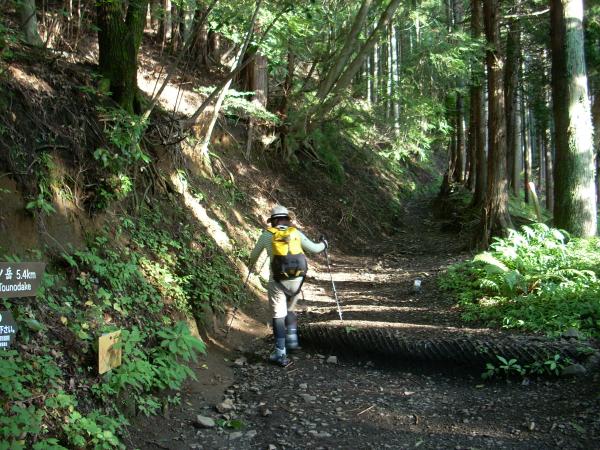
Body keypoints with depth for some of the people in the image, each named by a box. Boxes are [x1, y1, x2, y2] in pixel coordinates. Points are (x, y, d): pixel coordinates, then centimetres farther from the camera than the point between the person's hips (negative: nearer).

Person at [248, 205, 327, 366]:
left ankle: (280, 354, 2)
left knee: (278, 315, 4)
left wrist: (251, 263, 41)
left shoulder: (267, 234, 3)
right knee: (290, 310, 26)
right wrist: (323, 244, 35)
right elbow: (314, 249, 12)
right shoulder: (296, 233, 5)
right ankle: (292, 340, 14)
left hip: (278, 281, -2)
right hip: (297, 280, 3)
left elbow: (255, 253, 18)